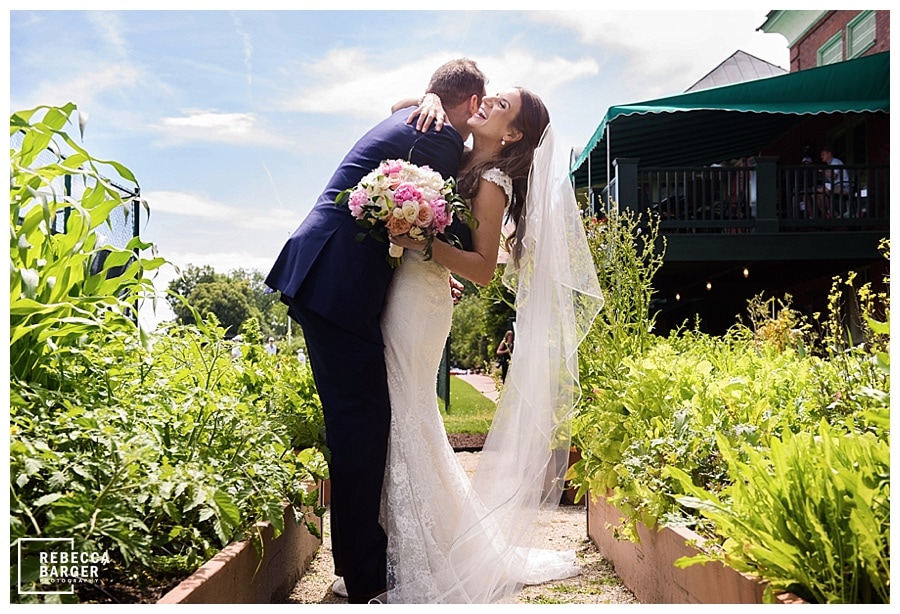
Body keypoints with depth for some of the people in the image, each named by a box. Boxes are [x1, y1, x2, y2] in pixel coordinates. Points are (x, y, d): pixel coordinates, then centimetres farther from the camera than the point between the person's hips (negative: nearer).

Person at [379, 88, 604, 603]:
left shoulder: (492, 183, -10)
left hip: (417, 301, -8)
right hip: (406, 296, 8)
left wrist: (422, 241, -24)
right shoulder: (460, 159, 11)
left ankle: (421, 565, 11)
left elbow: (483, 269, -13)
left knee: (405, 424, -3)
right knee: (408, 423, 15)